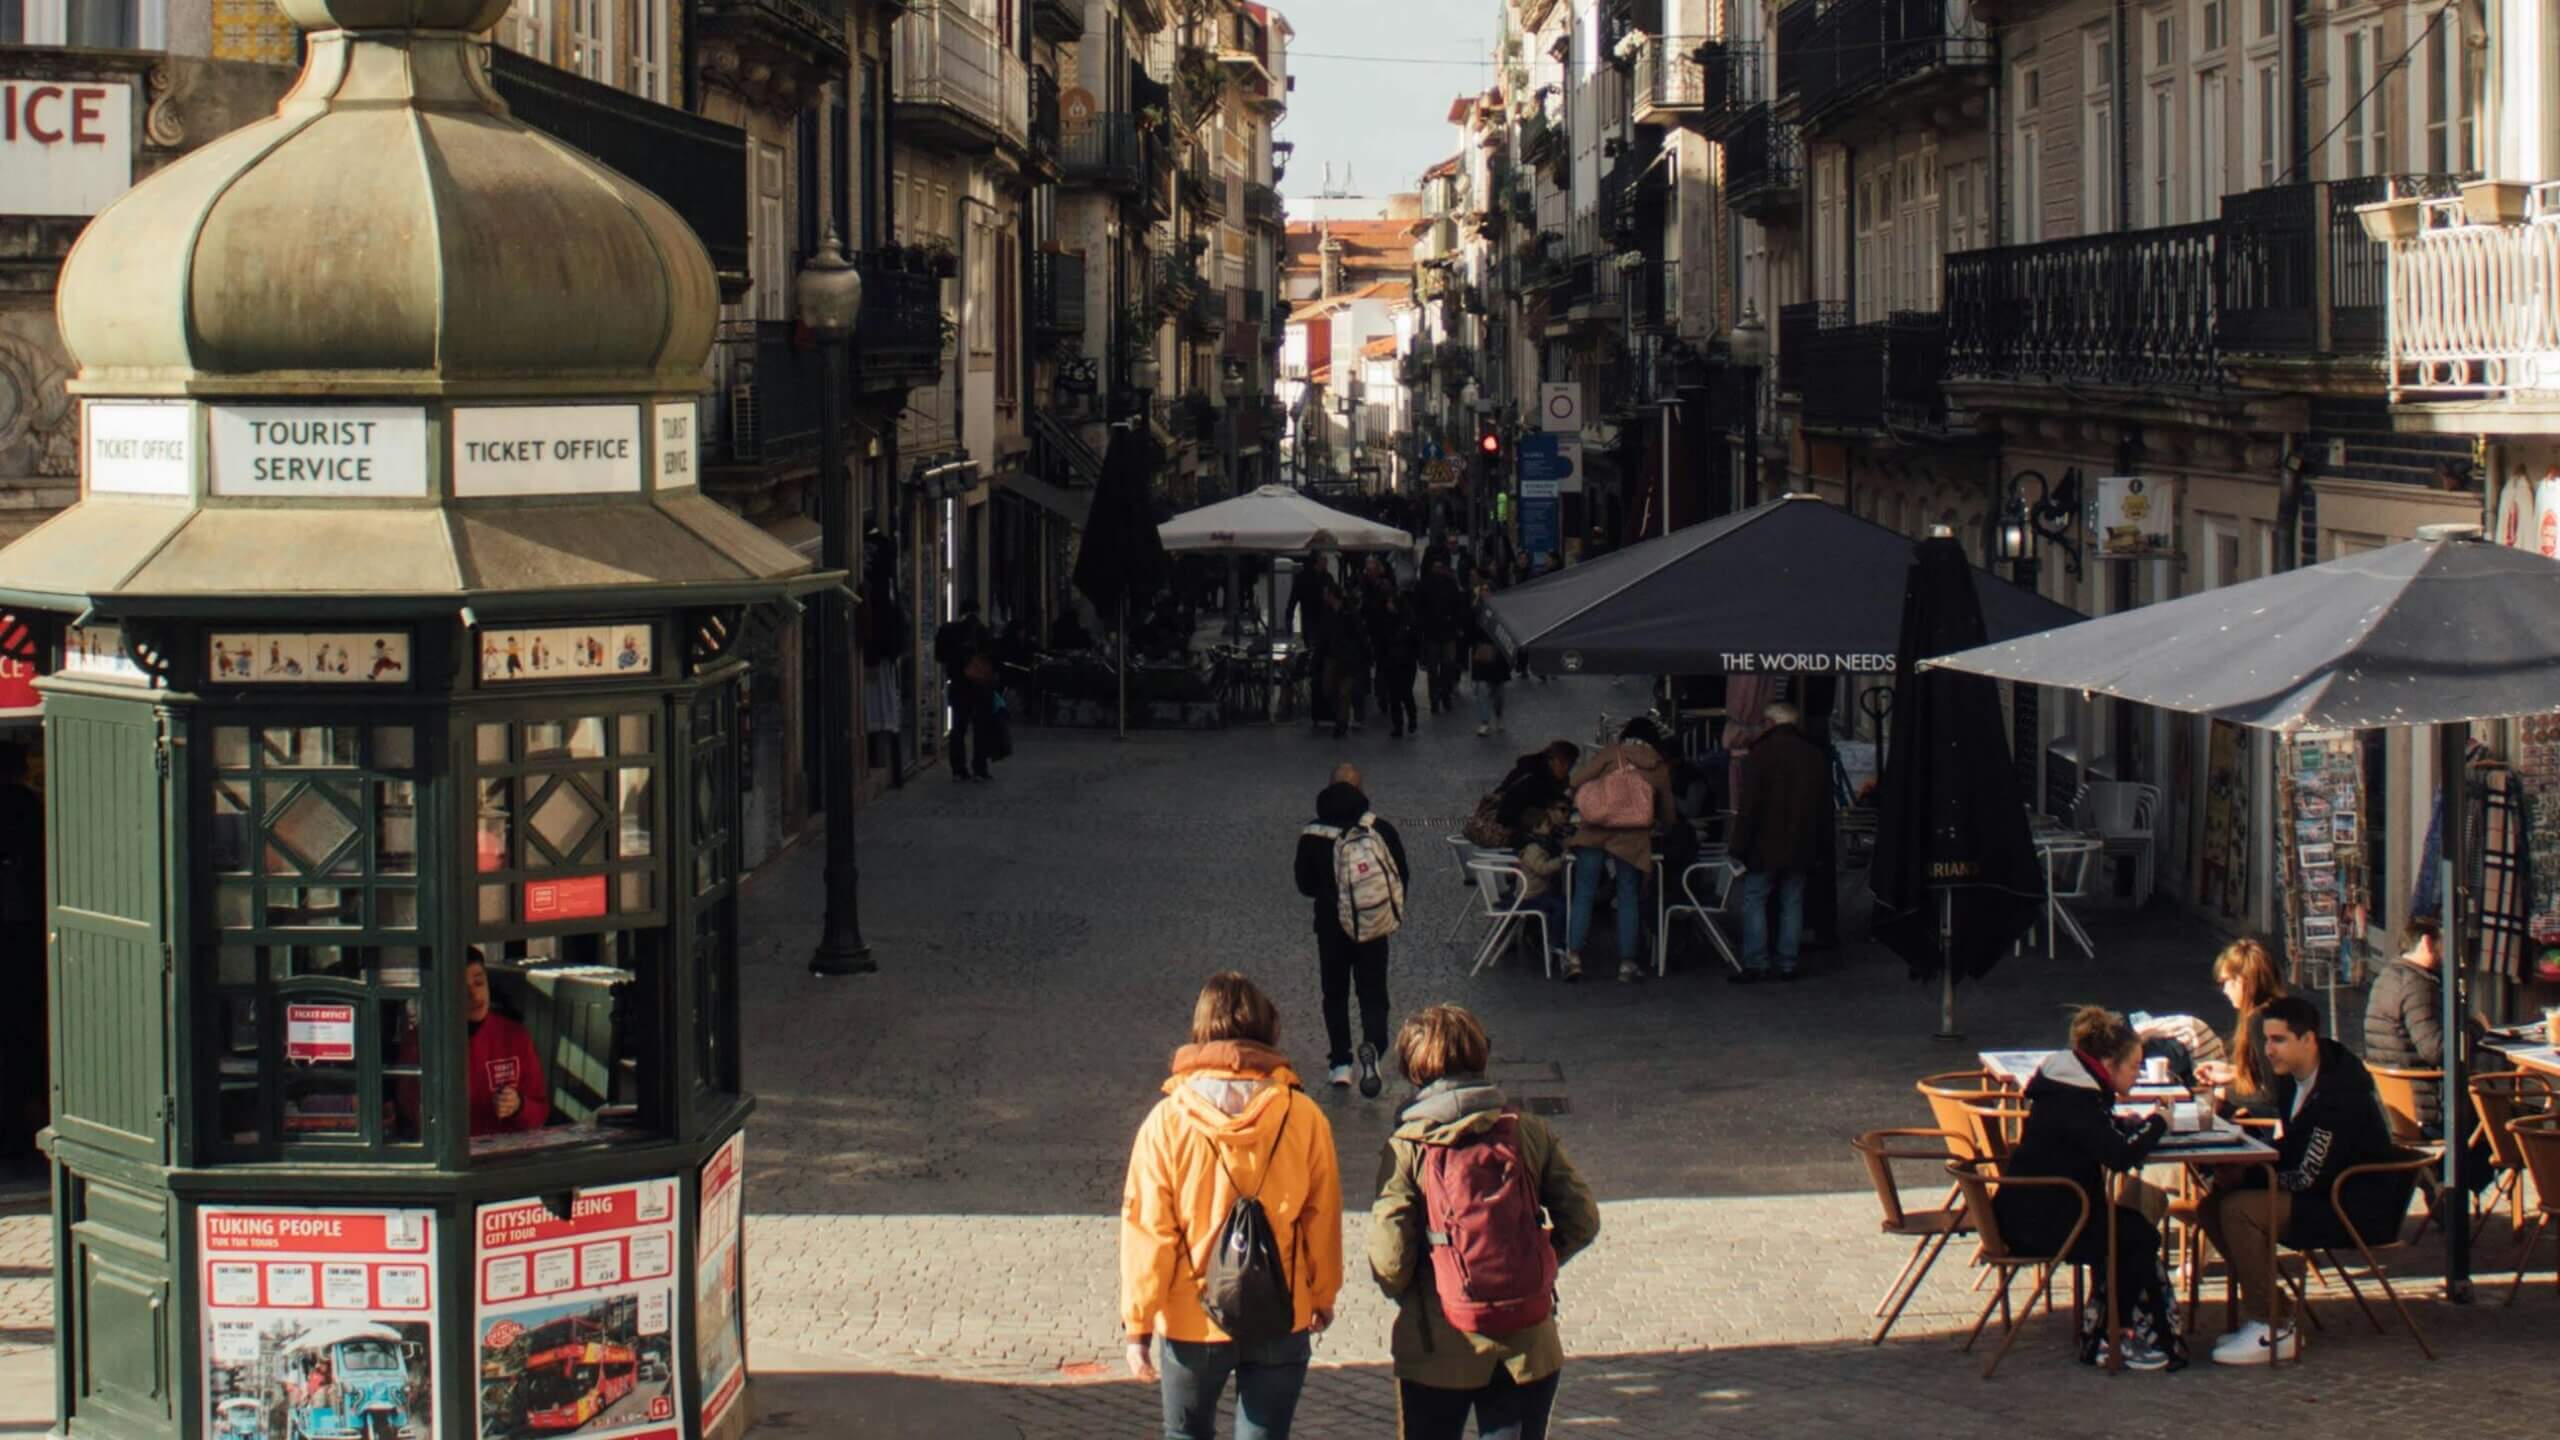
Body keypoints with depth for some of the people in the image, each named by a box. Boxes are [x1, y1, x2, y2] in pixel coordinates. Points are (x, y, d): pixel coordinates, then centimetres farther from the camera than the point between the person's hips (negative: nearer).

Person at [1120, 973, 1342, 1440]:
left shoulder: (1168, 1121, -12)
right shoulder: (1304, 1117, -8)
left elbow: (1147, 1229, -10)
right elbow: (1323, 1219, 1)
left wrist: (1137, 1324, -2)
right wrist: (1323, 1297, 16)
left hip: (1191, 1319, -1)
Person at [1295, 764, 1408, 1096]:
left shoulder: (1312, 836, -7)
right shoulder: (1381, 831, -8)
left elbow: (1305, 885, 1)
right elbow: (1402, 876, -2)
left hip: (1330, 927, 1)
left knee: (1335, 994, 14)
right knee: (1373, 993, 4)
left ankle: (1339, 1063, 12)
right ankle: (1372, 1046, -22)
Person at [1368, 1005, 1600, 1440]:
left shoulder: (1407, 1148, -9)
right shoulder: (1531, 1134, -3)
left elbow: (1389, 1257, -13)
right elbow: (1581, 1222, -2)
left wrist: (1404, 1294, 8)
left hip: (1438, 1352, -1)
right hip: (1527, 1349, 2)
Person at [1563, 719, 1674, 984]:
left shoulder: (1610, 754, 0)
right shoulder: (1660, 768, 6)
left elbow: (1575, 780, -6)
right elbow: (1667, 815, 14)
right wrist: (1655, 825, 35)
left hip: (1594, 834, -1)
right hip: (1632, 841, 1)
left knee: (1584, 895, 5)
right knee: (1629, 899, 9)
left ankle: (1574, 957, -1)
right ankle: (1627, 963, 6)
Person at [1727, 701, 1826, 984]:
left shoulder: (1763, 752, -11)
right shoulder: (1817, 756, 8)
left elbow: (1749, 805, -14)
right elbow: (1820, 805, 12)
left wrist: (1739, 849, -10)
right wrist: (1815, 849, 16)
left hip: (1766, 844, -5)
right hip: (1801, 845, 5)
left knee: (1754, 900, 1)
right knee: (1792, 902, 10)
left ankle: (1755, 965, -4)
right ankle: (1788, 964, 9)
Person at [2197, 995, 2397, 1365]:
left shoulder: (2340, 1093, -23)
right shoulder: (2295, 1080, 7)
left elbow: (2308, 1177, -24)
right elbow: (2291, 1152, 18)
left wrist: (2245, 1178, -15)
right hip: (2320, 1198, 10)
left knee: (2238, 1209, -25)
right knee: (2212, 1205, 0)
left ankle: (2271, 1331, -15)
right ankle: (2271, 1315, 4)